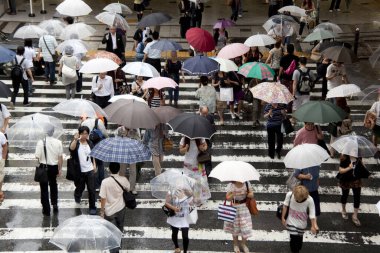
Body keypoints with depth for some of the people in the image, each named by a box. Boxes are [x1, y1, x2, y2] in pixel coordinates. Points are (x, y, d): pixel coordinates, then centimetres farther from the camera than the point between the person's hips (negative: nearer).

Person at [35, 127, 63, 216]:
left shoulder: (41, 142, -19)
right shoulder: (58, 142, -11)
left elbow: (37, 156, -16)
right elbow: (60, 157, -5)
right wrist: (59, 169, 7)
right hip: (54, 167, 3)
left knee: (44, 188, 10)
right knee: (53, 185, 28)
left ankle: (46, 210, 14)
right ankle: (54, 203, 25)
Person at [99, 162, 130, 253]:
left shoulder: (105, 182, -25)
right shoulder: (123, 180, -16)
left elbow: (103, 198, -19)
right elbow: (128, 189, 6)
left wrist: (102, 211, -5)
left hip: (109, 211, -3)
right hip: (121, 208, 4)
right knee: (119, 229, 27)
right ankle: (118, 244, 48)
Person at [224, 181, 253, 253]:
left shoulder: (247, 183, -12)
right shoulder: (231, 185, -17)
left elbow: (252, 195, -6)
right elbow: (228, 198, -13)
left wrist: (246, 194, -29)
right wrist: (232, 195, -35)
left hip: (244, 208, 1)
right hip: (234, 209, -1)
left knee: (245, 228, 6)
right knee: (235, 228, 14)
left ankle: (243, 244, 33)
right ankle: (236, 245, 38)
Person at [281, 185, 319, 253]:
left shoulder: (309, 200, -29)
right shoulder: (289, 195, -25)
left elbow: (312, 215, -21)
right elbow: (285, 206, -8)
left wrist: (314, 225, -34)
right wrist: (283, 218, -1)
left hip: (301, 224, 1)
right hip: (291, 222, -1)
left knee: (299, 239, 22)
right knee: (293, 239, 2)